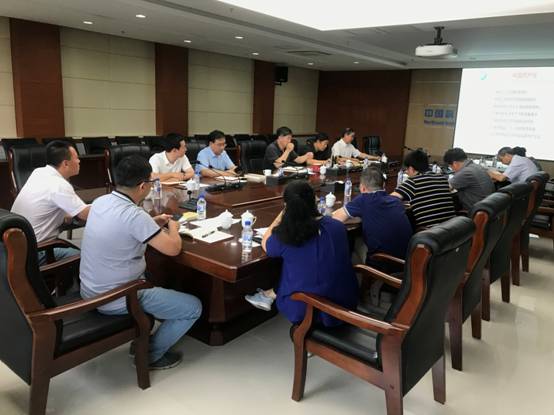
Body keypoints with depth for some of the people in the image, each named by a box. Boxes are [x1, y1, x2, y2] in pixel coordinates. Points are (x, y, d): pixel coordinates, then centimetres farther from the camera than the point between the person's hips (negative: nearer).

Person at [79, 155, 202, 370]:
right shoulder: (133, 215, -28)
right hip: (116, 301, -9)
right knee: (193, 307, 1)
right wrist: (173, 228, -1)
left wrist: (153, 223, 12)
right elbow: (173, 248, -21)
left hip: (90, 291, 9)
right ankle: (150, 356, 17)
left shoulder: (100, 202, -1)